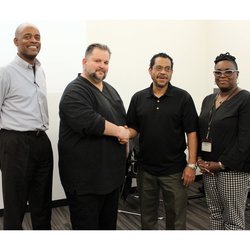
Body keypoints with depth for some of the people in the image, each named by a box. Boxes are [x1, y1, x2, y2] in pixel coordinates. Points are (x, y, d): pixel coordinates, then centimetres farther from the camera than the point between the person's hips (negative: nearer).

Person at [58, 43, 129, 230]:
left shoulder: (110, 90, 14)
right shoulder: (75, 92, -14)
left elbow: (123, 120, 20)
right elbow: (88, 123, -29)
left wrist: (125, 135, -2)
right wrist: (118, 131, -15)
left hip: (112, 173, 9)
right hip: (85, 177, -8)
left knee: (109, 223, 21)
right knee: (87, 225, 5)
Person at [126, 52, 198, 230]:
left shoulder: (183, 97, -5)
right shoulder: (138, 98, 3)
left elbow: (192, 132, -6)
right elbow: (132, 129, 6)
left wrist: (191, 164, -11)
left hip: (174, 169, -2)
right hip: (145, 168, 3)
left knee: (176, 215, 10)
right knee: (148, 214, 17)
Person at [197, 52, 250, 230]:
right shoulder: (208, 100, 12)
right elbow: (200, 132, 14)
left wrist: (222, 164, -15)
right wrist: (199, 159, 1)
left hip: (234, 170, -6)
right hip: (208, 168, 6)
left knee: (233, 219, 5)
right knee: (215, 214, 16)